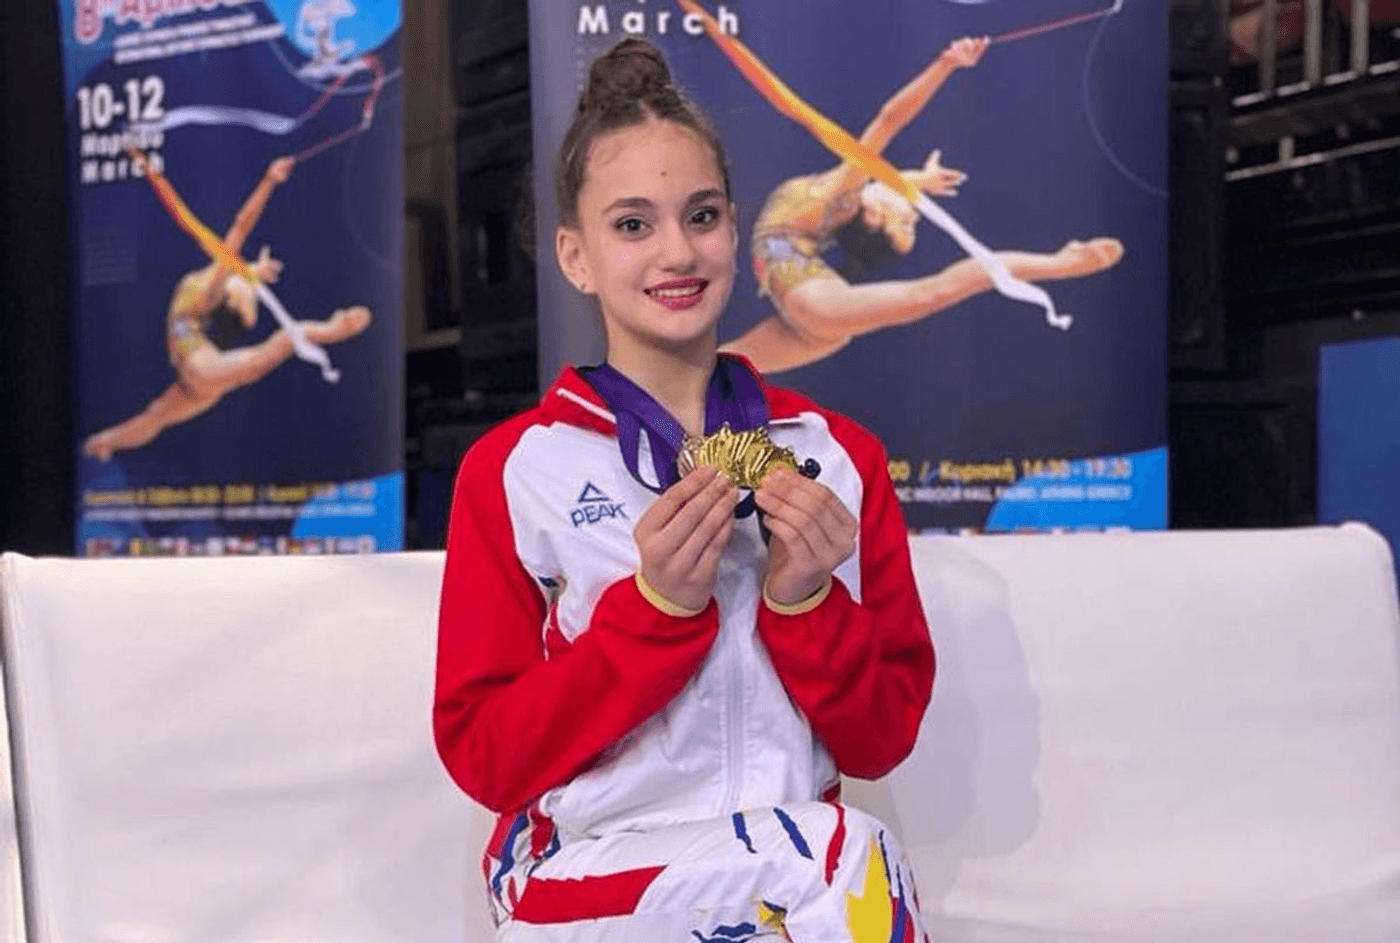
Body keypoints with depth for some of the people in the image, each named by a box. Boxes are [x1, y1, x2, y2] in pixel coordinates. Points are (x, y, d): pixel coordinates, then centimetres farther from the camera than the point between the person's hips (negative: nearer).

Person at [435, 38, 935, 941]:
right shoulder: (513, 468, 0)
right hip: (589, 867, -2)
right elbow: (484, 756, -3)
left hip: (808, 862, 2)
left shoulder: (841, 455, 7)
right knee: (846, 857, -29)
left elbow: (883, 740, 7)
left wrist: (805, 603, -11)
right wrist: (657, 606, -15)